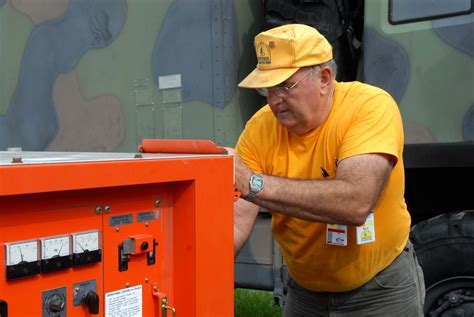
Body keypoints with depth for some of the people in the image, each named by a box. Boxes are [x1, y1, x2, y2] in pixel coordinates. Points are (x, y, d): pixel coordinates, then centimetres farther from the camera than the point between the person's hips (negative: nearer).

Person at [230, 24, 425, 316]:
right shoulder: (260, 128, -14)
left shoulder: (371, 106, -23)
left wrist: (252, 183, -40)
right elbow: (237, 224, -16)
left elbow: (356, 203, -37)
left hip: (380, 289, -3)